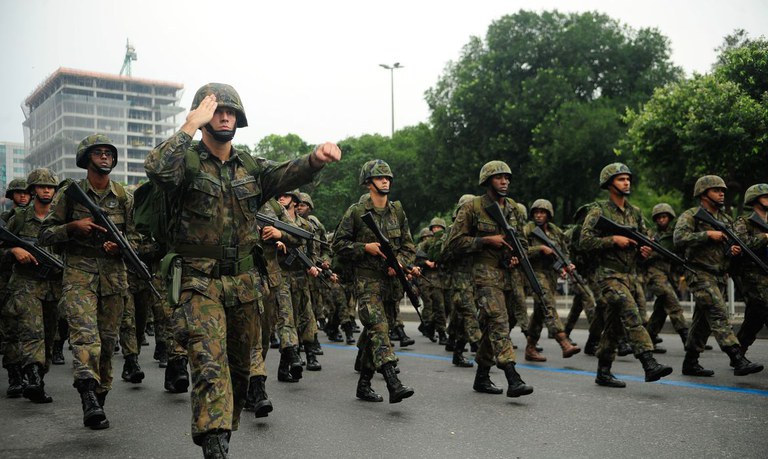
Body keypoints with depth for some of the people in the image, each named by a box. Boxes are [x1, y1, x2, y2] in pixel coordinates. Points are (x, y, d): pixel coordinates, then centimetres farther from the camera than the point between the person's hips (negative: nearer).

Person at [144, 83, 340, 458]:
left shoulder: (250, 167, 11)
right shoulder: (187, 161, -5)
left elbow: (286, 175, -6)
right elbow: (156, 169, -27)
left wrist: (315, 159, -27)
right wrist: (191, 125, -24)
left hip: (244, 282, 6)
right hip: (200, 282, -5)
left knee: (239, 366, 17)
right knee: (210, 364, -17)